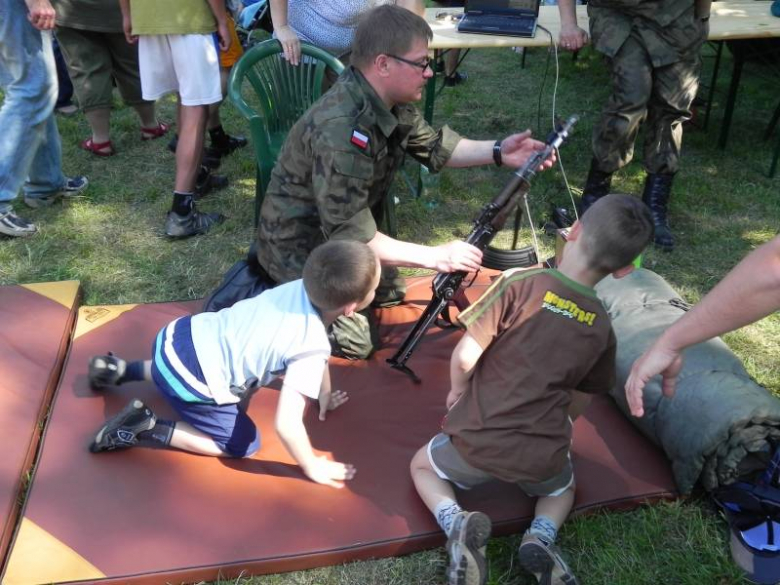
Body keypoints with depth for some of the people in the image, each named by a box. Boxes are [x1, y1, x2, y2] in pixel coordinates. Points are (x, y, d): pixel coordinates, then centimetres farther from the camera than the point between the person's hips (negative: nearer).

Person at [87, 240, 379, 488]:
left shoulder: (303, 287, -1)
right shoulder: (312, 349, -22)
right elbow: (287, 424, -26)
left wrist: (324, 392, 25)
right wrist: (312, 467, -9)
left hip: (181, 336, 8)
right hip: (189, 380, -7)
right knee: (243, 444, 9)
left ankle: (121, 370, 32)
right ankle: (147, 430, 0)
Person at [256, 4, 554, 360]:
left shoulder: (389, 101, -9)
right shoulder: (342, 130, -36)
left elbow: (432, 146, 7)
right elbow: (350, 236, -35)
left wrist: (498, 152, -8)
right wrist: (437, 257, -32)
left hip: (339, 230, 9)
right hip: (299, 243, -9)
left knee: (390, 293, 20)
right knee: (353, 342, -8)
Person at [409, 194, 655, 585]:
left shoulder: (521, 283, -12)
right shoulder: (602, 328, 2)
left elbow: (464, 357, -13)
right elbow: (577, 405, 11)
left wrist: (457, 393, 7)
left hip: (479, 440, -3)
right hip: (543, 457, 3)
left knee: (423, 466, 27)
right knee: (561, 488, 37)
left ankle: (456, 525, -2)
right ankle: (540, 537, 6)